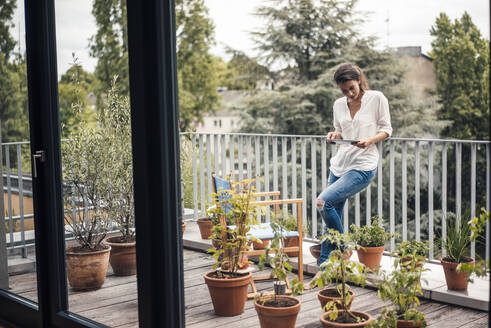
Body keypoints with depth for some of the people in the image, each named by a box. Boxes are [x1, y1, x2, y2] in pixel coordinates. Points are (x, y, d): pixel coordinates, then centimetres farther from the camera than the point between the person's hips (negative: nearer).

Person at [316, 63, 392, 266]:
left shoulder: (377, 98, -5)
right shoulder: (339, 105, 9)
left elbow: (386, 129, 1)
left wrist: (370, 140, -18)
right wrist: (334, 135, -3)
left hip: (363, 167, -6)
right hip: (340, 164, 6)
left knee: (323, 202, -20)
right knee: (332, 217, 6)